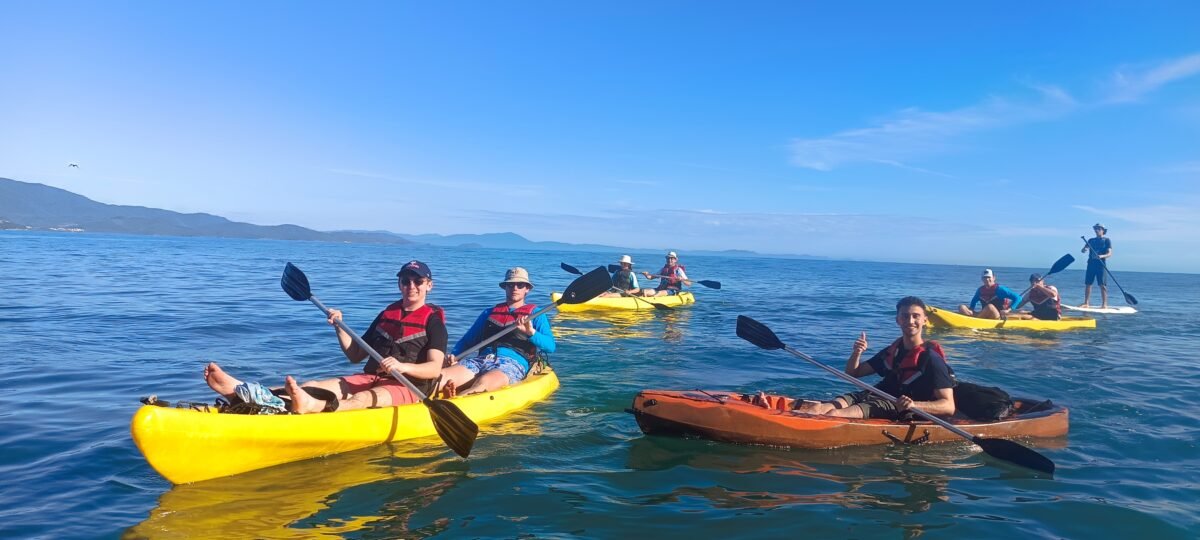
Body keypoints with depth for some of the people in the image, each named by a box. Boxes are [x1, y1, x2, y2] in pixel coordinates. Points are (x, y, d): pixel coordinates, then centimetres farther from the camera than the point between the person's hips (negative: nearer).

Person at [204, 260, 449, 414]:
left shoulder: (433, 321, 0)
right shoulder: (387, 314, 19)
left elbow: (434, 368, -14)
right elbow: (355, 355, 18)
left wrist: (403, 366, -31)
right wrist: (339, 328, 2)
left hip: (408, 387, -6)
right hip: (371, 379, 6)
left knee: (367, 398, -39)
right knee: (315, 387, -17)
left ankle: (315, 407, -71)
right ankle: (241, 391, -36)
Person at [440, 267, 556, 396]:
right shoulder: (490, 312, 30)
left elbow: (550, 346, 5)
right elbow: (467, 341, 29)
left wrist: (531, 332, -13)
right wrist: (454, 356, 7)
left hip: (513, 363, -5)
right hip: (482, 359, 6)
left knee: (484, 381, -42)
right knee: (439, 378, -27)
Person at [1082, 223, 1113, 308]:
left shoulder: (1106, 240, 3)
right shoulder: (1091, 240, 15)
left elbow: (1109, 253, -6)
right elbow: (1082, 251, 7)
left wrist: (1102, 256, -27)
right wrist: (1084, 249, -18)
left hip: (1101, 265, -4)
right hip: (1091, 264, 4)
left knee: (1102, 285, -6)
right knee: (1087, 284, 3)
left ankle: (1104, 304, -5)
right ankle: (1086, 303, 7)